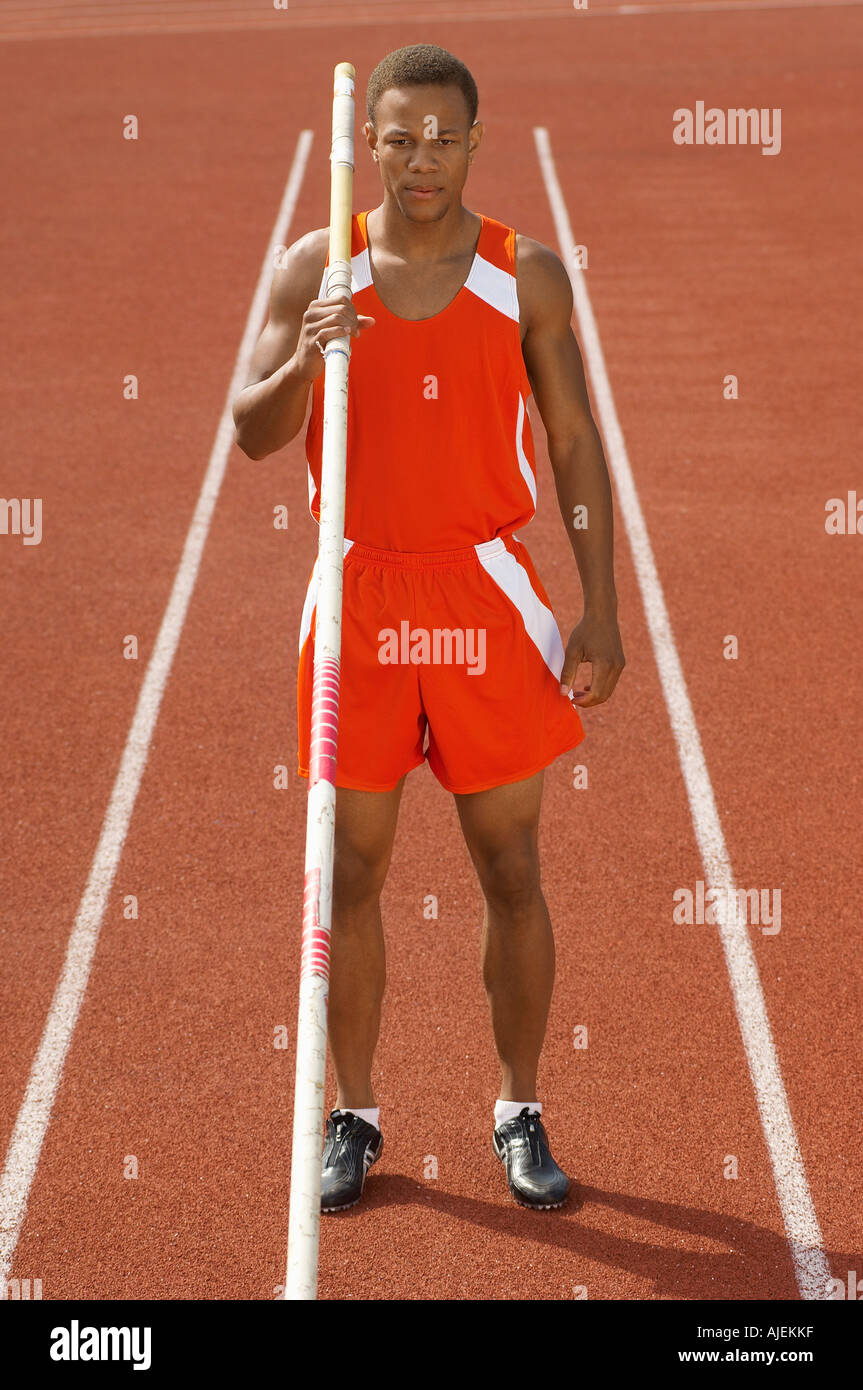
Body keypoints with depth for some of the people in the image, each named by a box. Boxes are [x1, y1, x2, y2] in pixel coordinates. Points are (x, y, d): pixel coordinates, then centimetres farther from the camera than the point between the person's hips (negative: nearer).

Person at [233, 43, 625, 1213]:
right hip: (359, 599, 1)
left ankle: (521, 1115, 20)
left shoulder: (528, 275, 0)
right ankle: (353, 1116, 20)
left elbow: (577, 446, 2)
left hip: (488, 598, 0)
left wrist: (601, 611, -4)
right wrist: (303, 360, -23)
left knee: (512, 871, 5)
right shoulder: (315, 267, 1)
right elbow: (251, 434, -2)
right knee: (351, 870, 6)